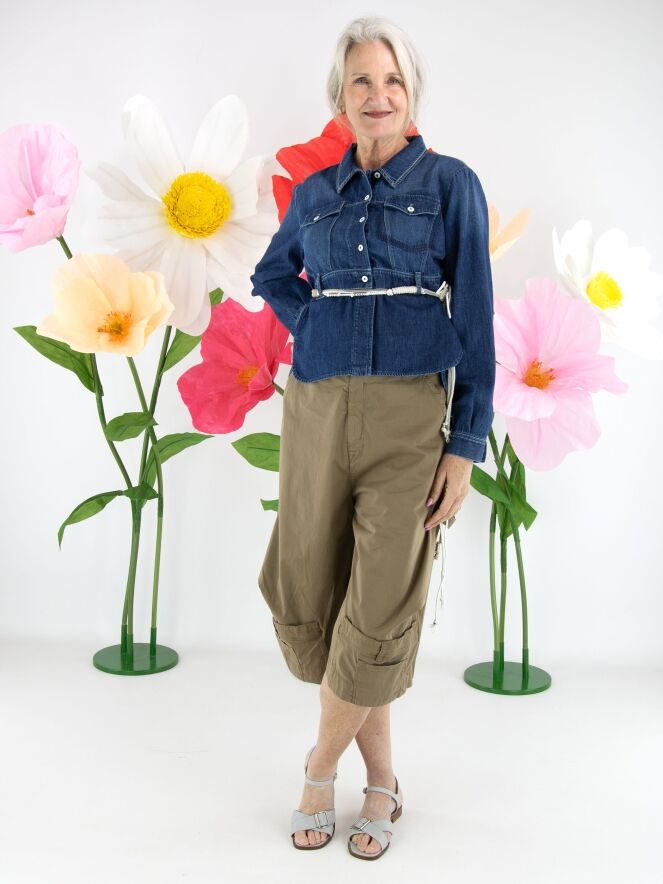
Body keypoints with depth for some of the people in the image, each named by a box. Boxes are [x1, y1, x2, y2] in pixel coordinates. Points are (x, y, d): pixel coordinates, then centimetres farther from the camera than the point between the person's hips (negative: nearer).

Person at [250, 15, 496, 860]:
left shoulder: (450, 183, 2)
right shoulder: (315, 192, 11)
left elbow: (475, 321, -2)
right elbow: (272, 275, 29)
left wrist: (465, 444, -8)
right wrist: (312, 329, 8)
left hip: (409, 417, -3)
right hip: (316, 410, 4)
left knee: (381, 612, -3)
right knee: (305, 598, 6)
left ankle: (321, 766, 22)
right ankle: (381, 777, 23)